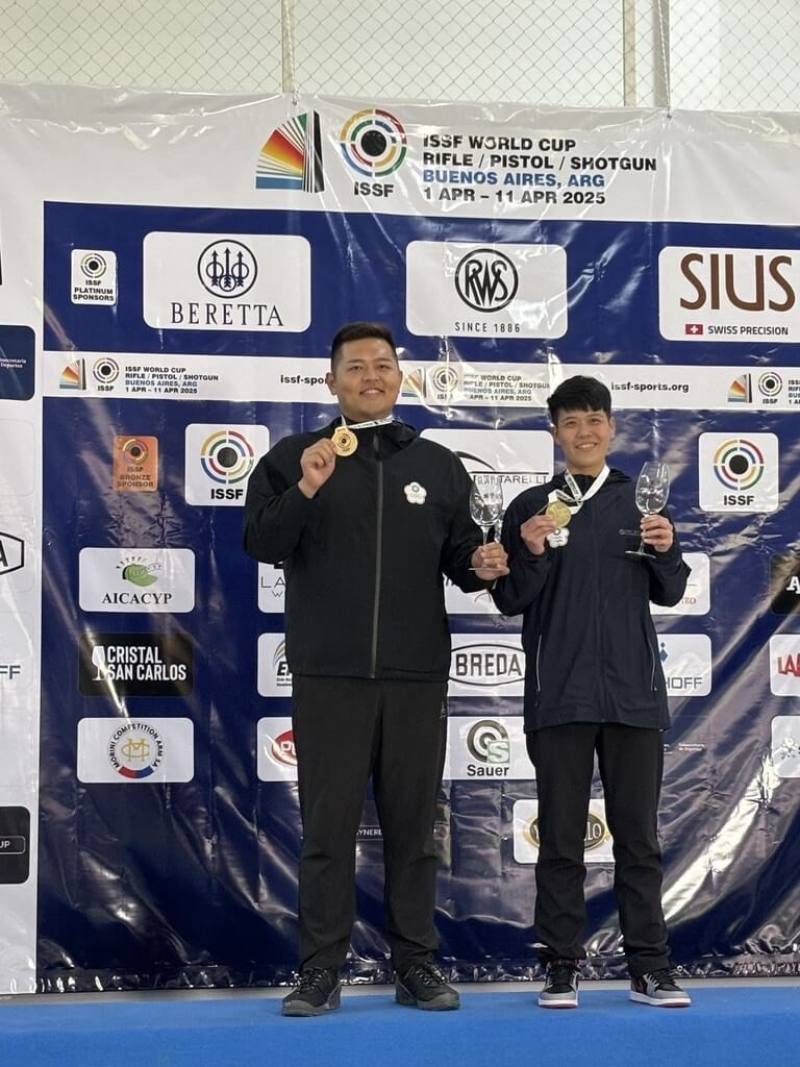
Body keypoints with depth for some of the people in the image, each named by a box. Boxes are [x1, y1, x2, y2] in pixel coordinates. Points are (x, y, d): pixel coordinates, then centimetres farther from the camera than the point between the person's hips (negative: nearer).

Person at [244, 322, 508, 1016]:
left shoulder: (438, 465, 14)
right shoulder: (295, 457, 7)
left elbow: (459, 553, 15)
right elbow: (261, 543, -3)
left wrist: (480, 564, -7)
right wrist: (305, 490, -18)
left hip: (417, 674, 2)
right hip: (328, 676, -2)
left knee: (413, 824, 5)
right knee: (328, 825, -1)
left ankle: (417, 965, 13)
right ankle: (321, 970, 6)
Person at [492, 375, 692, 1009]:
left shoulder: (639, 502, 9)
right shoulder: (531, 508, 5)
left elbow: (670, 595, 10)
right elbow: (510, 601, 3)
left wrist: (666, 551, -9)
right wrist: (532, 554, -14)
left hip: (633, 693, 1)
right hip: (559, 695, -1)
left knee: (638, 834, 5)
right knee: (561, 837, 4)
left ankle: (650, 967, 10)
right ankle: (561, 967, 10)